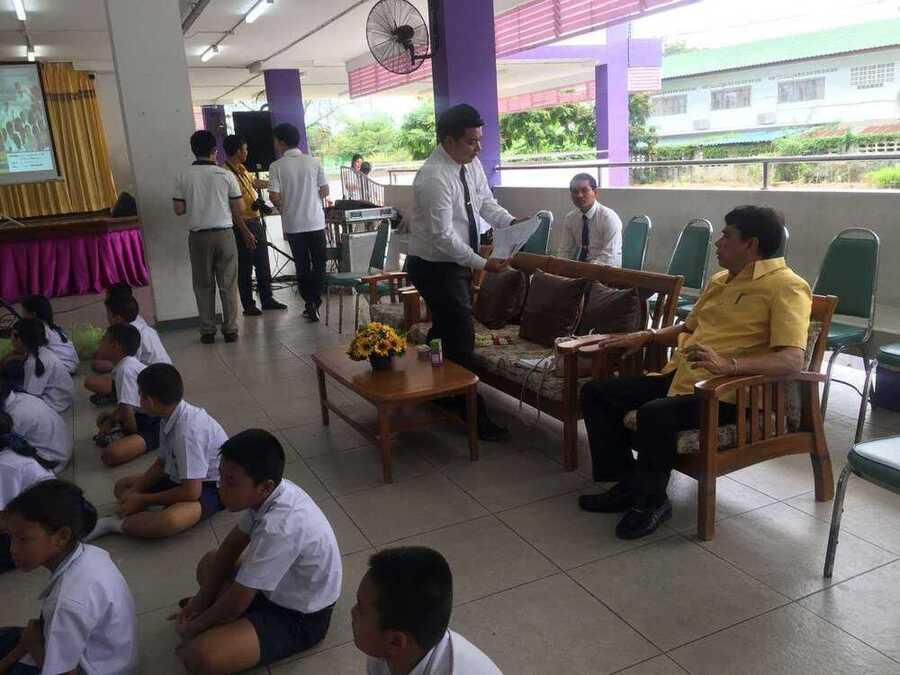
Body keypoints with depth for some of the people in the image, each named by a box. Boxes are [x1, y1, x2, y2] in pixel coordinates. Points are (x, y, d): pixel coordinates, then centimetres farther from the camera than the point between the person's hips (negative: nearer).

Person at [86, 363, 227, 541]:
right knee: (122, 486, 13)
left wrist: (142, 500, -15)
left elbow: (191, 492, -27)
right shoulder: (170, 418, -4)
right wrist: (135, 491, -4)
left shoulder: (188, 430, -30)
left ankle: (113, 524, -14)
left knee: (170, 521, -37)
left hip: (211, 487, -10)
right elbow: (162, 463, 11)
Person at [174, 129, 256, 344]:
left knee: (203, 286, 10)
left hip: (198, 236, 1)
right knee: (228, 284, 6)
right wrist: (246, 233, 12)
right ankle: (230, 330, 10)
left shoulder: (183, 177, -2)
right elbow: (237, 211, -1)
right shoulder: (226, 175, -4)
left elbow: (179, 210, -1)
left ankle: (207, 332, 14)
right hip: (224, 233, -1)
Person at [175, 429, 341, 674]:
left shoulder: (279, 528, -37)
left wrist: (193, 627, -7)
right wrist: (202, 598, 3)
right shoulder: (269, 493, -13)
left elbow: (235, 604, -25)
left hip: (301, 618, -9)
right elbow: (231, 546, 6)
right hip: (282, 587, 9)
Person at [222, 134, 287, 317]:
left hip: (256, 221, 9)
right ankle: (248, 305, 9)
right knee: (245, 267, 0)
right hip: (244, 224, -9)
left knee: (263, 264, 14)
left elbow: (253, 182, 29)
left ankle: (267, 299, 23)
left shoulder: (241, 168, 10)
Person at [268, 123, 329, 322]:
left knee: (302, 265, 8)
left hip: (293, 224, -1)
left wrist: (283, 208, 8)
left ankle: (310, 303, 10)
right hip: (315, 221, 1)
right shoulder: (313, 162, -1)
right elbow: (325, 190, 2)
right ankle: (315, 300, 1)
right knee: (319, 262, 9)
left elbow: (274, 196, -12)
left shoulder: (276, 166, -8)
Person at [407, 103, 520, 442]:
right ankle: (474, 418, 5)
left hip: (456, 262, 9)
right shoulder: (434, 178, -26)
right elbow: (442, 236, -28)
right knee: (461, 338, -6)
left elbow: (486, 203, 8)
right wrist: (483, 263, -26)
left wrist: (512, 222, -12)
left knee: (445, 330, 21)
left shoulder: (471, 164, 1)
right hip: (435, 266, -9)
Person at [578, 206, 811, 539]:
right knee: (595, 392, 0)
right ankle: (628, 483, 8)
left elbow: (793, 360, -21)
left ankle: (651, 500, -9)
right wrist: (646, 337, 14)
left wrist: (728, 365, -35)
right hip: (680, 376, 9)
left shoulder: (786, 287, -8)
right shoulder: (720, 280, 20)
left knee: (655, 414, -35)